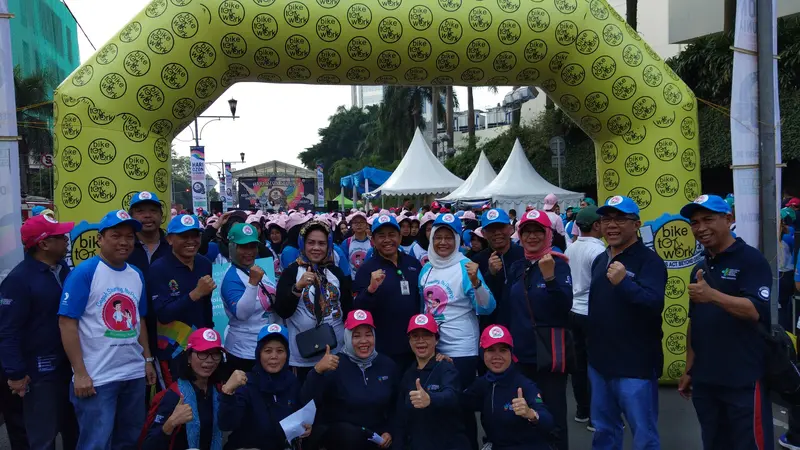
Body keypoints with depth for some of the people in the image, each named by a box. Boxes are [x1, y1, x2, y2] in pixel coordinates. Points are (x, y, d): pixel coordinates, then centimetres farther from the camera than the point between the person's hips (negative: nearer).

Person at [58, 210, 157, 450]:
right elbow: (67, 323, -14)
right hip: (96, 378, -6)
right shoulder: (84, 272, -12)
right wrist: (80, 373, -17)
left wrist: (148, 360, 12)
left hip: (134, 374, 6)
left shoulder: (136, 275, 8)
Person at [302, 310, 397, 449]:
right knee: (350, 433, -32)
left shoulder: (387, 365, 3)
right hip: (337, 434, -4)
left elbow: (395, 406, 13)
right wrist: (317, 370, -35)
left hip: (375, 437, 4)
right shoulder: (336, 365, -11)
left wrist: (389, 431, -1)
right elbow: (307, 401, -22)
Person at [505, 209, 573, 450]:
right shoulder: (517, 267, 8)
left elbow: (565, 306, -20)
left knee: (554, 420, 2)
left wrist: (550, 277, -31)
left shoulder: (558, 263, -8)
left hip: (550, 353, -5)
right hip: (521, 352, 5)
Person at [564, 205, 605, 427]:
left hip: (574, 311, 7)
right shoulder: (598, 250, -16)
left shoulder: (570, 249, 7)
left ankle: (582, 410, 23)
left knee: (579, 362, 13)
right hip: (593, 314, -7)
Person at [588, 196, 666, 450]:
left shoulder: (649, 260, -13)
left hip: (635, 365, -7)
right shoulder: (599, 261, 12)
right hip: (600, 362, 7)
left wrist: (624, 282, -38)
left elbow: (655, 304, -26)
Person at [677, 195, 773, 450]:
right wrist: (689, 369, 15)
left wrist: (713, 296, -36)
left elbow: (757, 311, -20)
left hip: (743, 381, -7)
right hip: (704, 381, 7)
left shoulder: (751, 260, -8)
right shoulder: (699, 269, 12)